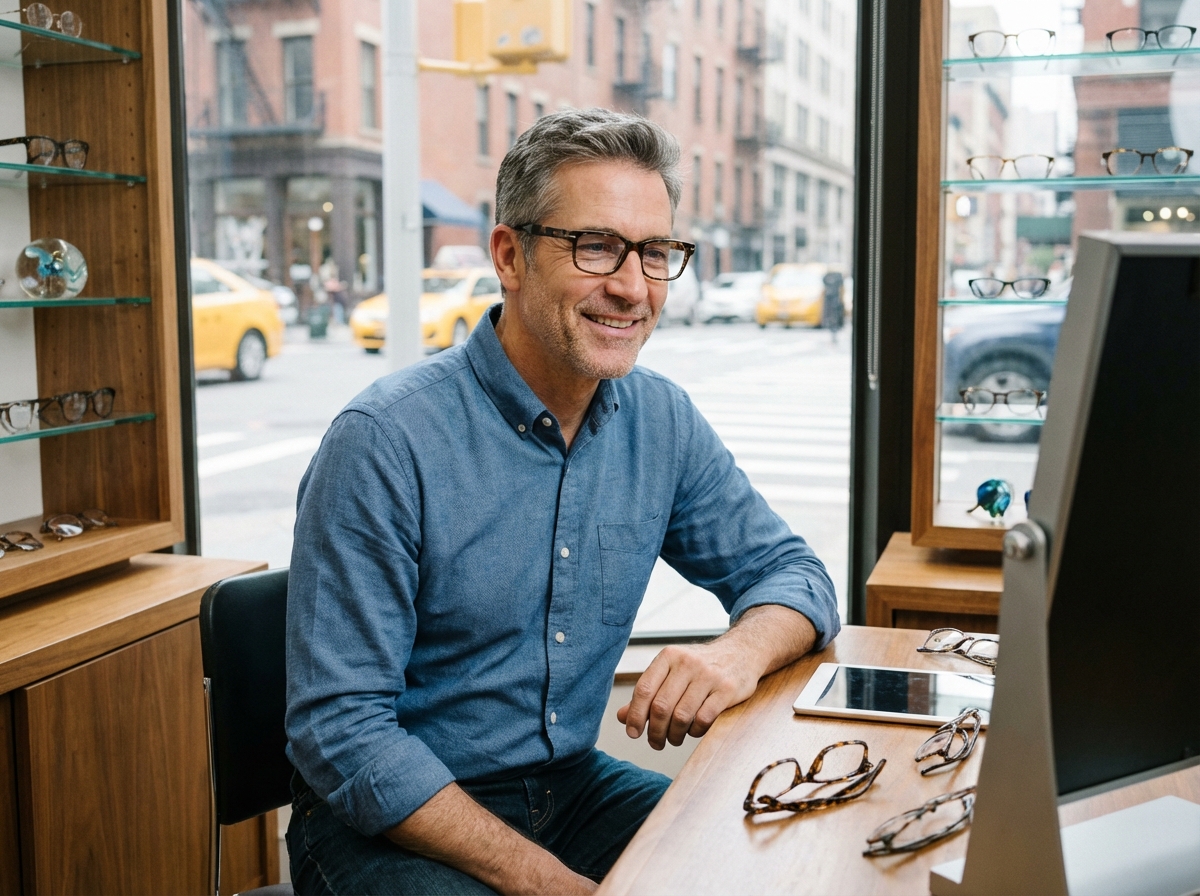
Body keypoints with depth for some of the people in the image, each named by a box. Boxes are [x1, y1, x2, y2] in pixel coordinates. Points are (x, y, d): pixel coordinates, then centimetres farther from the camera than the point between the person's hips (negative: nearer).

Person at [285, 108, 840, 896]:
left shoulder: (662, 423, -2)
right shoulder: (384, 444, -20)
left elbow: (791, 571, 7)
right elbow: (343, 734, -20)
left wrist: (741, 653, -18)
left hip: (572, 787, 5)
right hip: (400, 821, -5)